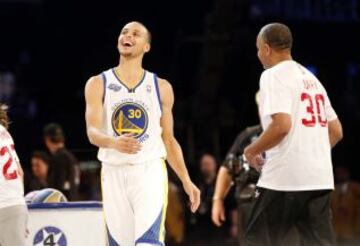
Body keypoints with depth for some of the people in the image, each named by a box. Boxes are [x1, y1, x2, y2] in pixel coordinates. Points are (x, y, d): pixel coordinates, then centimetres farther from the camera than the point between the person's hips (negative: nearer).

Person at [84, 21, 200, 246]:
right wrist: (114, 143, -33)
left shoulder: (161, 87, 8)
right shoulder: (98, 84, 3)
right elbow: (93, 132, -10)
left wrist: (186, 181, 5)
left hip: (150, 171, -1)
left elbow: (169, 139, 14)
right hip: (114, 174, 1)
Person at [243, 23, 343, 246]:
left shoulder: (273, 76, -6)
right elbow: (336, 131, 20)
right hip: (320, 178, 7)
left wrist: (252, 151, -5)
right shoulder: (311, 78, 19)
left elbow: (282, 125, -19)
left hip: (285, 178, -7)